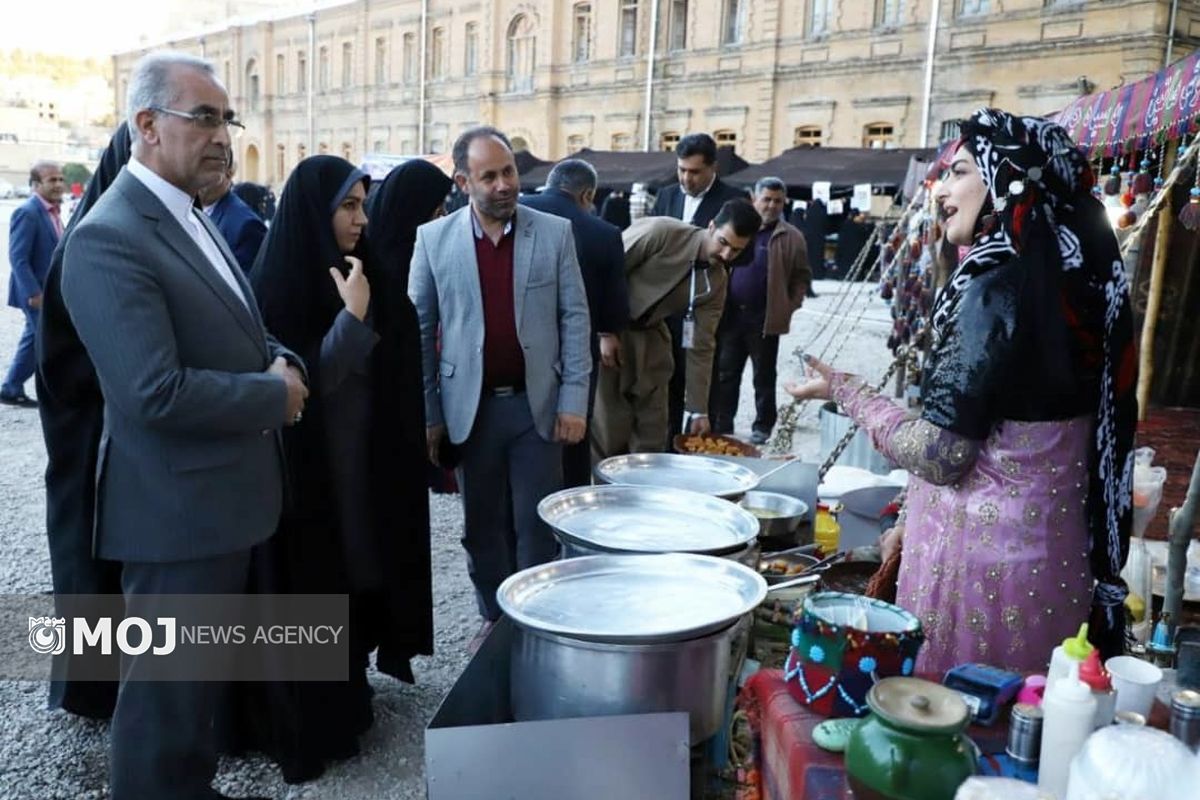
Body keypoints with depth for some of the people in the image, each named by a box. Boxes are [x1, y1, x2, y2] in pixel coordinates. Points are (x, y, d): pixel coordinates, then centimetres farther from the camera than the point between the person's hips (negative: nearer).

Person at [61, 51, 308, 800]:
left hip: (225, 493, 10)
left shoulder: (193, 219, 10)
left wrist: (278, 360, -2)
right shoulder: (108, 239, -21)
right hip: (180, 506, -10)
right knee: (166, 684, 8)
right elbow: (157, 394, -29)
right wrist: (275, 395, -16)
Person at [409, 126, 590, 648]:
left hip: (537, 404, 0)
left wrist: (574, 400, -6)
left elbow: (575, 319, -1)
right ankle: (494, 617, 30)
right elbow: (420, 330, 2)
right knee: (482, 526, 13)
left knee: (537, 524, 7)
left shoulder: (555, 233, -1)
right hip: (471, 407, 1)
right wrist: (428, 413, -1)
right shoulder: (434, 239, -1)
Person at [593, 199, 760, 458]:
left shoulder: (717, 282, -6)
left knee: (653, 427, 5)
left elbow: (701, 346, -2)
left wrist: (699, 409, -3)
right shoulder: (660, 231, -22)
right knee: (609, 423, -6)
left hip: (649, 334, 5)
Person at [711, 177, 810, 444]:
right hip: (730, 315, 3)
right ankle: (720, 427, 15)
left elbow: (802, 277, 4)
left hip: (765, 320, -2)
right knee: (725, 375, 6)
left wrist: (789, 306, -7)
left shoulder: (791, 238, 2)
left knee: (763, 377, 8)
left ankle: (762, 427, 18)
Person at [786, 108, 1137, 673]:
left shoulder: (997, 287, -18)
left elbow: (940, 456, -19)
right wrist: (917, 521, 20)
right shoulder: (1063, 277, 7)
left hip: (981, 560, -8)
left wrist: (847, 392, -5)